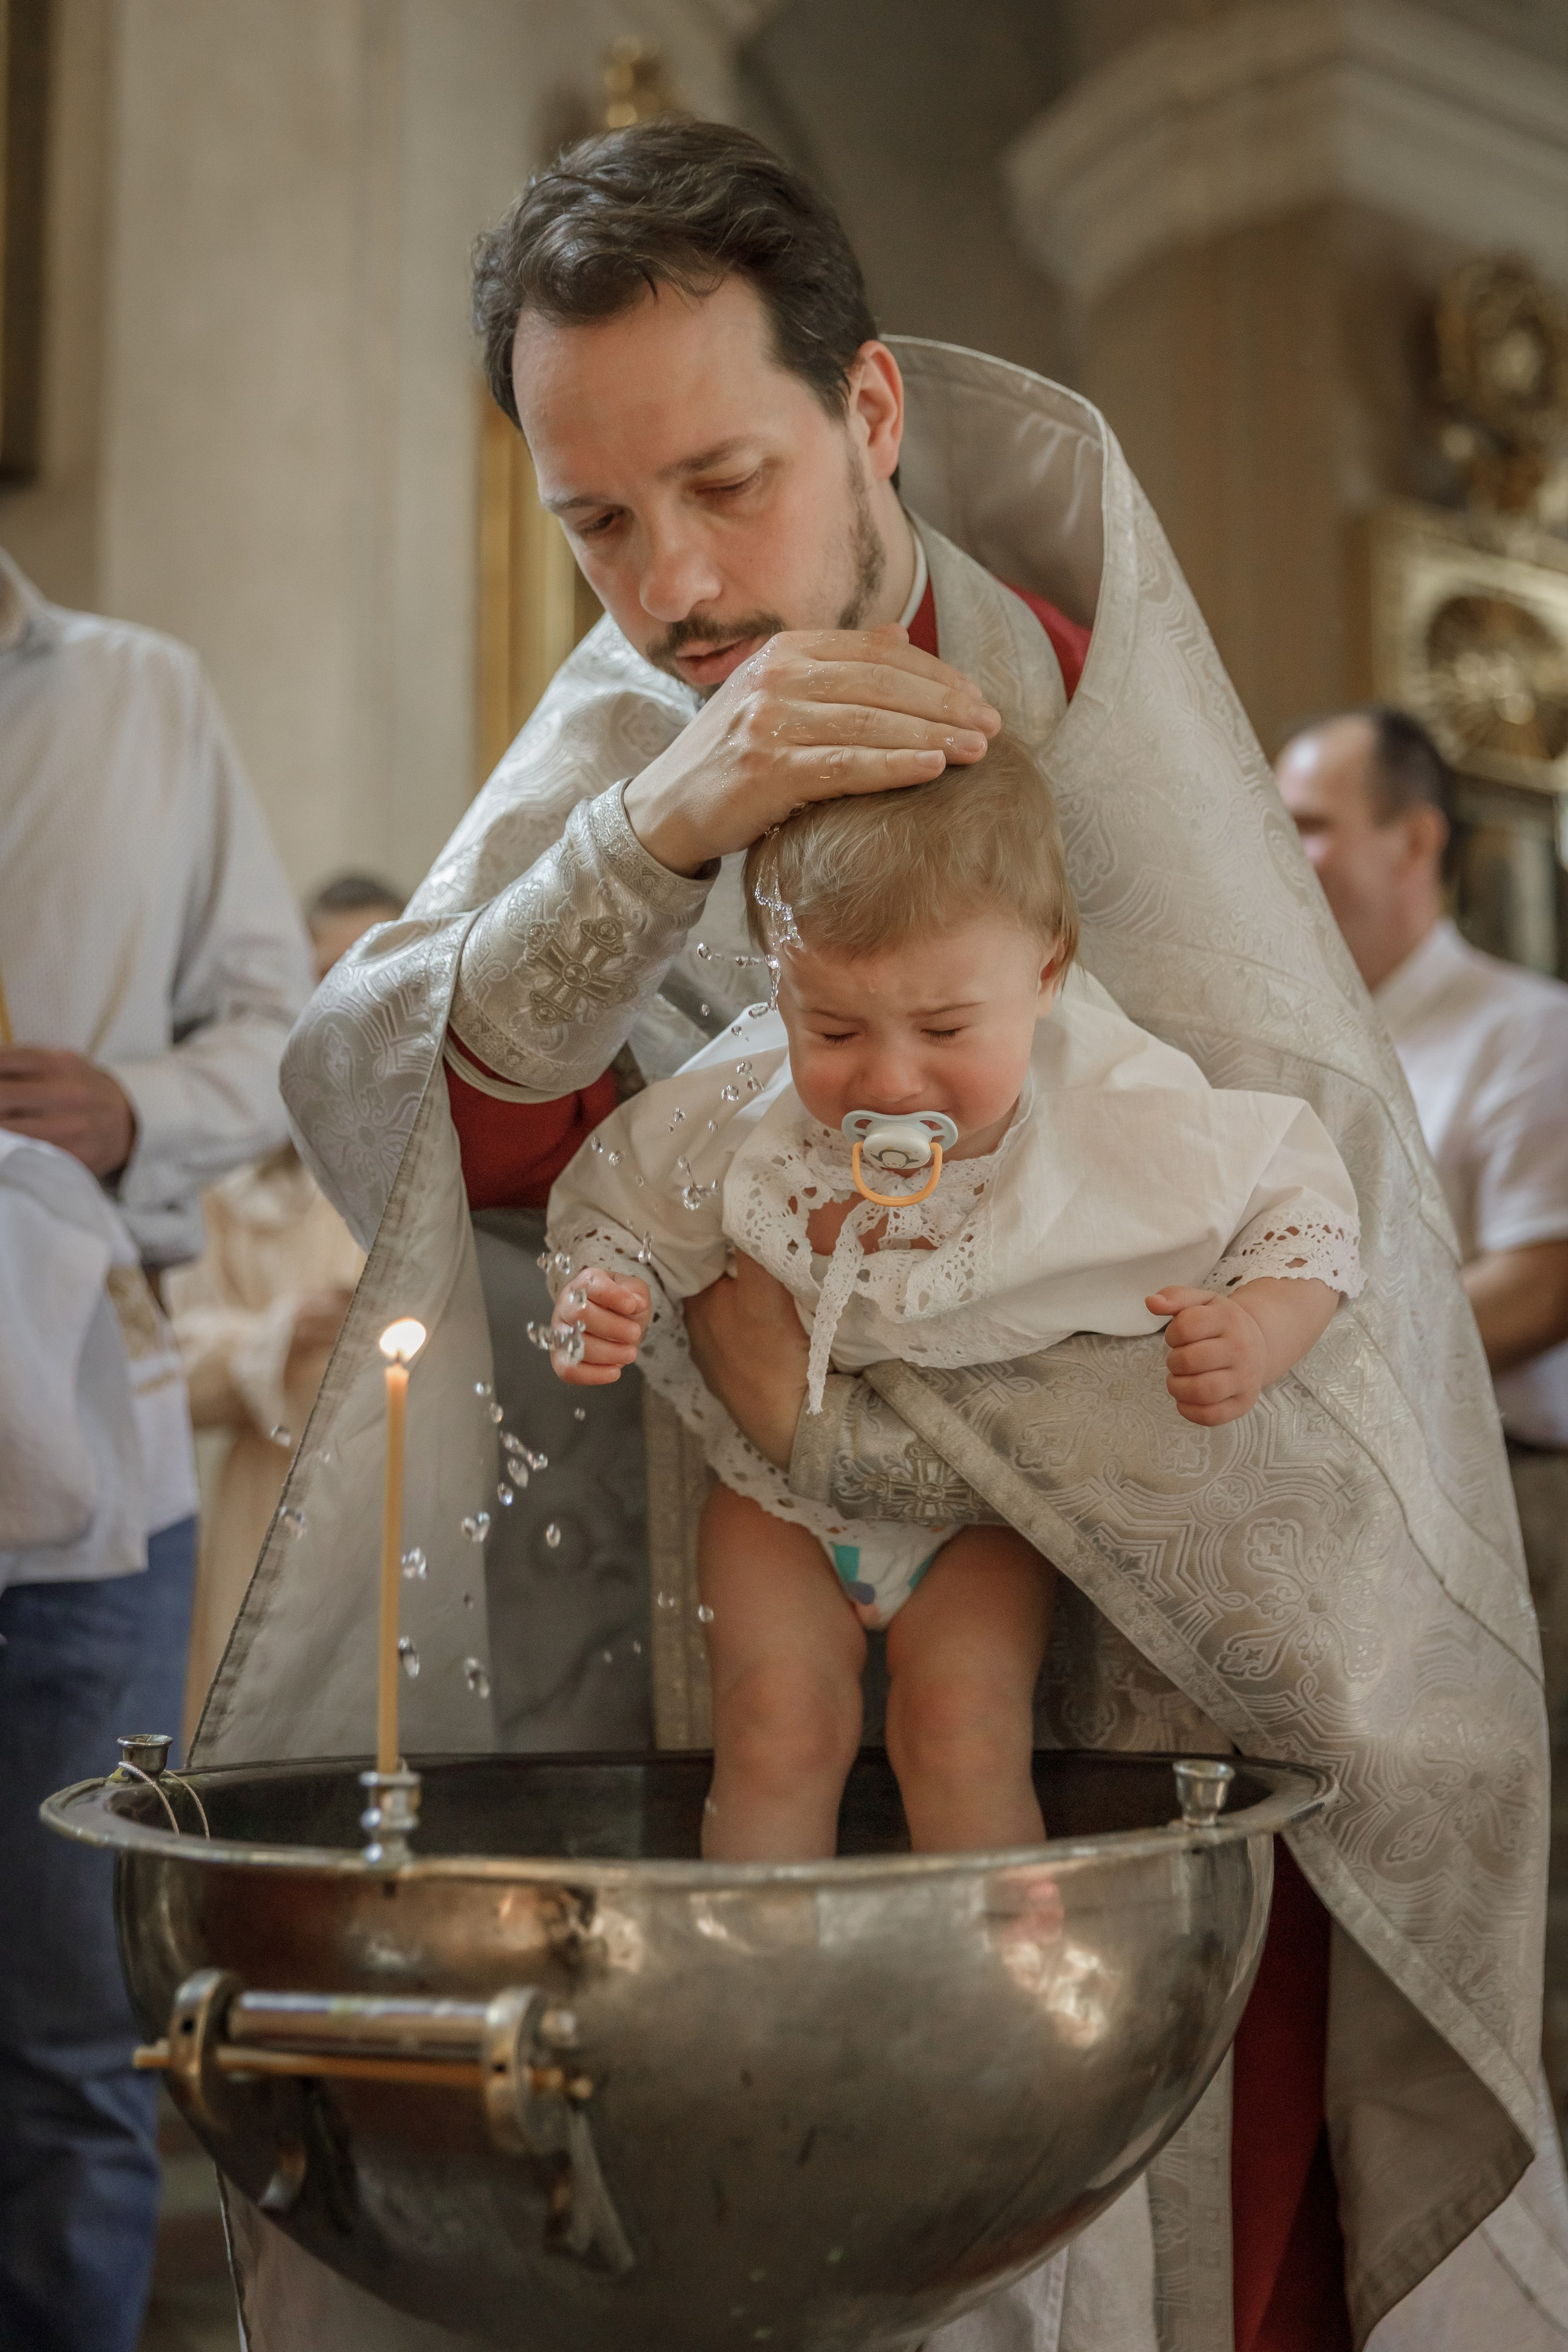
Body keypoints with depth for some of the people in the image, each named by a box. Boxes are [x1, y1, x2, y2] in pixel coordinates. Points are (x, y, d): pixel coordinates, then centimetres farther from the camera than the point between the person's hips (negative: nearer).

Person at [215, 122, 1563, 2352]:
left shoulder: (1073, 703, -16)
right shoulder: (622, 729, -1)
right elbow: (379, 1116, -16)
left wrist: (835, 1411, -21)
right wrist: (655, 835, -32)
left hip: (1159, 1658, -3)